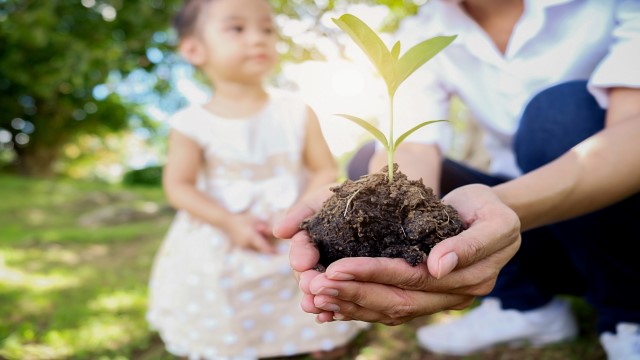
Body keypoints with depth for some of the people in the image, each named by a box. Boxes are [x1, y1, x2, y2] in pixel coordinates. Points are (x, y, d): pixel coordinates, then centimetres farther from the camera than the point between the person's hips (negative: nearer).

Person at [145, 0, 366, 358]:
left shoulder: (296, 111, -7)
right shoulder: (193, 123, -9)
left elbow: (325, 170, -3)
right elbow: (179, 186, -7)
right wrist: (231, 222, -18)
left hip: (297, 246, 1)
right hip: (219, 252, 0)